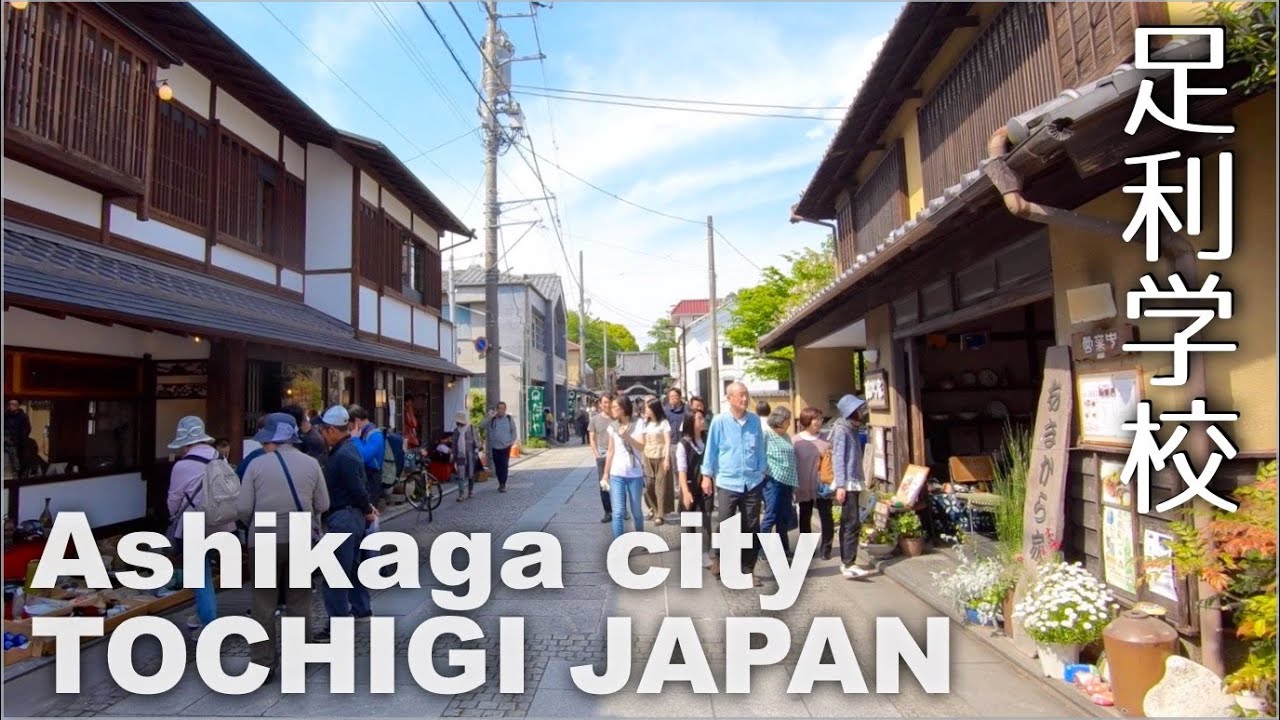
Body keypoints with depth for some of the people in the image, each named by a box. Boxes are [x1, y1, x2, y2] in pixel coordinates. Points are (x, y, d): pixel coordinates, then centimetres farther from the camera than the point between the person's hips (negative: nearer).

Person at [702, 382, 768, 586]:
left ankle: (748, 570, 21)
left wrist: (762, 472, 10)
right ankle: (719, 558, 29)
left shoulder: (755, 420, 2)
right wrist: (707, 475, -2)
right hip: (727, 483, -3)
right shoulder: (719, 421, -7)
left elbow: (760, 449, 9)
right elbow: (711, 449, -3)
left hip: (753, 482, 3)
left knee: (751, 528, 8)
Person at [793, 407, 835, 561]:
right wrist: (794, 484, -6)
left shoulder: (825, 439, 2)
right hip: (805, 486, -1)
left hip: (822, 486, 1)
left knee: (826, 517, 2)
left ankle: (825, 548, 17)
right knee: (805, 518, 11)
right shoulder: (796, 440, -4)